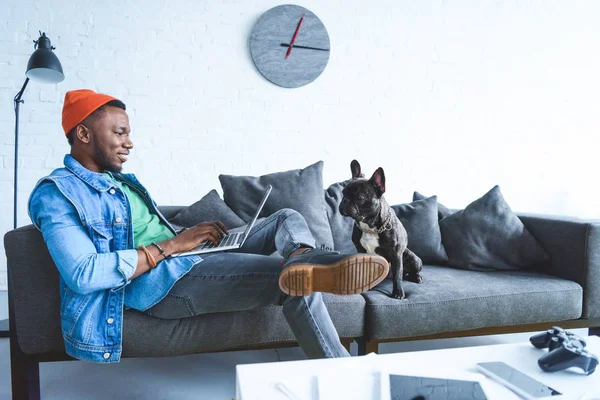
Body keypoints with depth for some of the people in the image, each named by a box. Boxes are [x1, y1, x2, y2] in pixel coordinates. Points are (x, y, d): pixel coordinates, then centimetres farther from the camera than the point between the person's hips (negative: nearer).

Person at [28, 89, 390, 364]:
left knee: (287, 219, -2)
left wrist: (196, 234, 0)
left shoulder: (121, 180, 24)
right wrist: (170, 246, -17)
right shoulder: (57, 193, -7)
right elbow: (83, 274, -22)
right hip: (160, 282, -10)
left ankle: (305, 264, -32)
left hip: (193, 261, 10)